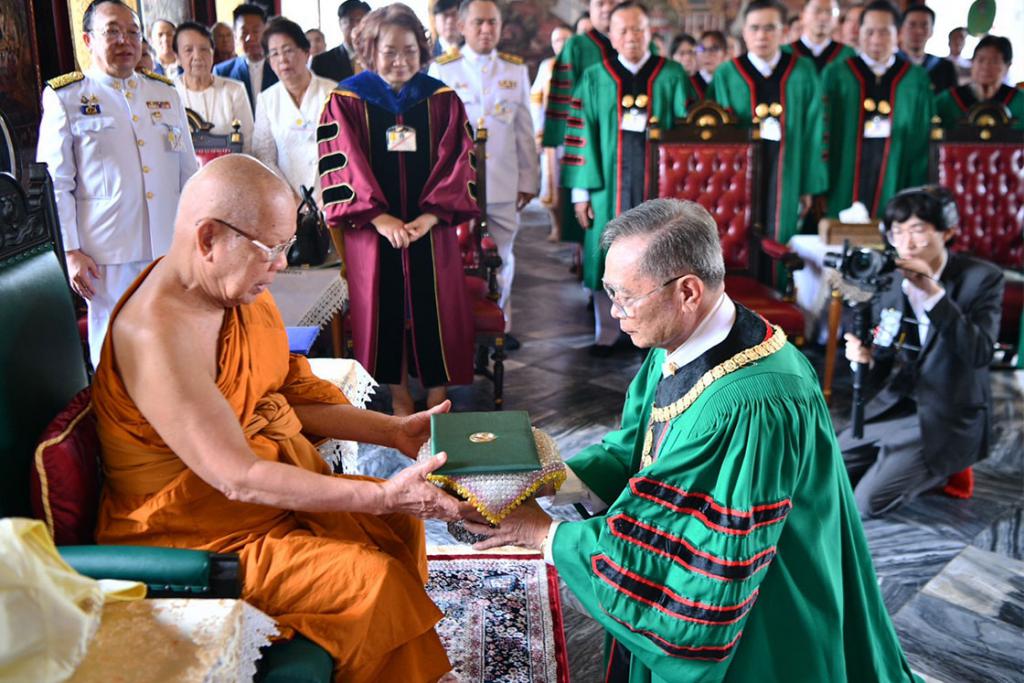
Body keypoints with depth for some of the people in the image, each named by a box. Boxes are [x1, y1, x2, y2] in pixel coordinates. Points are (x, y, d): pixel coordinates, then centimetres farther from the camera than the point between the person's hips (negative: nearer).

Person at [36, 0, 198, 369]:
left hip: (171, 248, 4)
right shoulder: (64, 97, 1)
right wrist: (70, 251, -7)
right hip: (109, 255, -4)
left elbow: (189, 172, 16)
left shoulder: (165, 92, 13)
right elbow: (55, 182, -2)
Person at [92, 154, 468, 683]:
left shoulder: (240, 290, -2)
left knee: (397, 521, 5)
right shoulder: (159, 335, -29)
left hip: (270, 486, 9)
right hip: (193, 532, -9)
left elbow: (290, 397, 8)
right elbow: (238, 479, -30)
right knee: (371, 577, -19)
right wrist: (381, 496, -29)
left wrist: (393, 431, 1)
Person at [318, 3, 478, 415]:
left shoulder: (442, 100, 4)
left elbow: (456, 163, -1)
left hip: (432, 229, 1)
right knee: (384, 309, 4)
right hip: (371, 228, -1)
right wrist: (380, 218, -18)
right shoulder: (346, 101, -1)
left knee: (434, 309, 3)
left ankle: (438, 403, 16)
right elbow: (341, 166, -7)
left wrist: (430, 216, -15)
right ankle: (398, 397, 20)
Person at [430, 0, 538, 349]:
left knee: (502, 257, 8)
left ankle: (499, 324, 20)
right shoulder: (442, 69, 1)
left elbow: (525, 131, 10)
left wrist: (528, 179, 9)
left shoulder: (516, 70, 8)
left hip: (504, 185, 2)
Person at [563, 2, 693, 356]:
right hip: (610, 183, 0)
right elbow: (582, 135, 1)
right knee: (608, 259, 4)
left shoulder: (673, 76, 6)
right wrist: (581, 191, -6)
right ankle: (606, 334, 16)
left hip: (660, 183, 0)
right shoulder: (594, 79, 5)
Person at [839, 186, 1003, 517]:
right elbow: (885, 358, 6)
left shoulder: (982, 278, -12)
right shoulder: (890, 279, 1)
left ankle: (941, 470, 11)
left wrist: (933, 293, -32)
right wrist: (865, 355, -18)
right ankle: (903, 464, 18)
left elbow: (980, 353, -26)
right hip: (895, 405, 6)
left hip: (947, 419, -5)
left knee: (867, 501, -16)